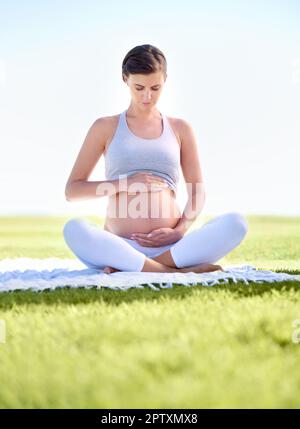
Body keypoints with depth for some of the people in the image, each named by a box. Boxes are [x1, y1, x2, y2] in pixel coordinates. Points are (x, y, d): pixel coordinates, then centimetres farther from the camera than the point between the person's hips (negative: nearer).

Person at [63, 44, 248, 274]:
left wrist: (180, 231, -3)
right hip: (120, 247, -2)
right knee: (74, 229, -33)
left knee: (236, 222, -24)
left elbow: (198, 191, 17)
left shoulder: (180, 129, 16)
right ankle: (177, 272, -33)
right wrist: (123, 184, -5)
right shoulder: (105, 127, 12)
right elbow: (72, 190, 10)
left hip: (170, 245, 2)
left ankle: (129, 268, -26)